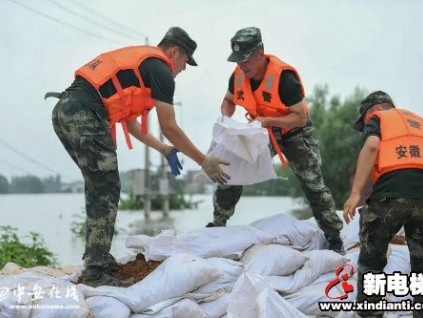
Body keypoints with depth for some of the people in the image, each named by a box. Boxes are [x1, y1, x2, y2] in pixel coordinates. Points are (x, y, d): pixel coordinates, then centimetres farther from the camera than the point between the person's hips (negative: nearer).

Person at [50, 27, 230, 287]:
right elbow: (169, 128, 2)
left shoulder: (138, 60, 29)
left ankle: (97, 259, 25)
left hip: (64, 110, 10)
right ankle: (96, 273, -3)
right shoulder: (160, 70, 1)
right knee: (106, 191, -4)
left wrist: (164, 149, 36)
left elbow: (128, 120, 31)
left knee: (98, 188, 18)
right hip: (85, 116, -10)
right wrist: (204, 162, 11)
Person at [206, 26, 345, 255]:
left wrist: (267, 120, -37)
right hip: (262, 132, 5)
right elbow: (228, 101, 8)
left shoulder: (283, 77, -32)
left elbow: (300, 117, -28)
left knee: (313, 184, -7)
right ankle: (218, 223, 17)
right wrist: (226, 119, -14)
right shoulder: (238, 76, -13)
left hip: (294, 133, -5)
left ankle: (333, 237, 7)